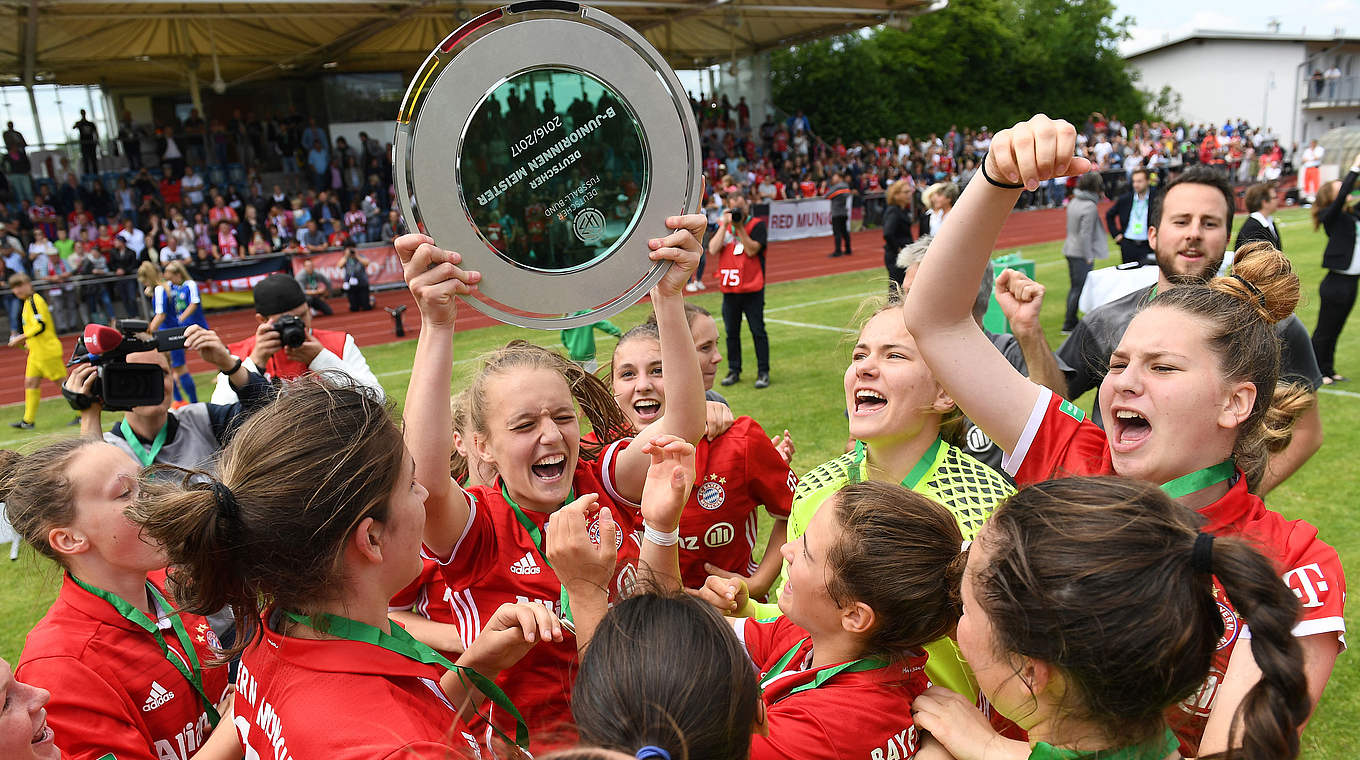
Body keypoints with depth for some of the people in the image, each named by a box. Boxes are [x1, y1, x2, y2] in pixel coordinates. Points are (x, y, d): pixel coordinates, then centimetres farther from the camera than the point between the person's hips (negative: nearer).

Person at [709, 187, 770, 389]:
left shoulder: (757, 224, -2)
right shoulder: (722, 225, 8)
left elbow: (751, 250, -15)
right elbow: (713, 249, -8)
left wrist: (739, 227, -17)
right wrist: (725, 224, -11)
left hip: (752, 289, -3)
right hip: (729, 289, 4)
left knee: (758, 331, -1)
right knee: (731, 332, 11)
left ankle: (763, 372, 7)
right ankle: (733, 371, 22)